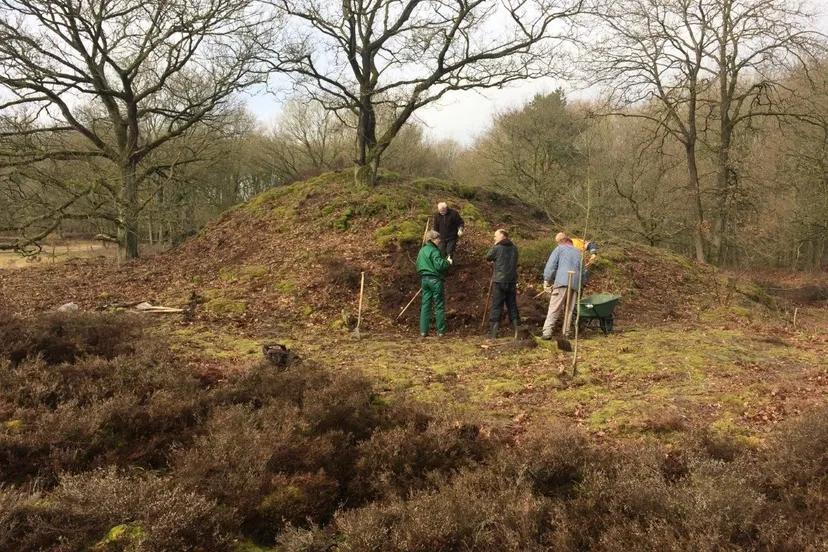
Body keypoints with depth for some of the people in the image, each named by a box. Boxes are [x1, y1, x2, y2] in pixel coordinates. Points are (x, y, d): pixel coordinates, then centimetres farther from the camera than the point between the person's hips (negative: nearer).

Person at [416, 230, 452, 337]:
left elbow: (418, 265, 20)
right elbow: (439, 265, -22)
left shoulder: (422, 251, 13)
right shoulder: (434, 251, -13)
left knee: (425, 305, 8)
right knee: (439, 306, 1)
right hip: (435, 279, -7)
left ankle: (423, 331, 5)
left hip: (424, 279, 7)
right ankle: (441, 331, 4)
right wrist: (448, 262, -6)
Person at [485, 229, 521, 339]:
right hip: (512, 281, 5)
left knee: (496, 307, 0)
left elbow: (488, 258, 5)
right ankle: (518, 332, 9)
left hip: (499, 281, -5)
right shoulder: (514, 248, 8)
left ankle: (493, 334, 0)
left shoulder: (497, 248, -10)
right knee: (512, 306, 11)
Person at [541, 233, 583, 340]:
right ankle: (566, 334, 3)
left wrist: (547, 280, 6)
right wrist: (580, 284, 31)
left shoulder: (560, 248, 10)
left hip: (562, 282, -4)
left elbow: (551, 265, 1)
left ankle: (547, 332, -17)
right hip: (575, 284, 4)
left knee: (554, 309, -9)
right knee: (569, 310, 8)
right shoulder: (578, 252, 25)